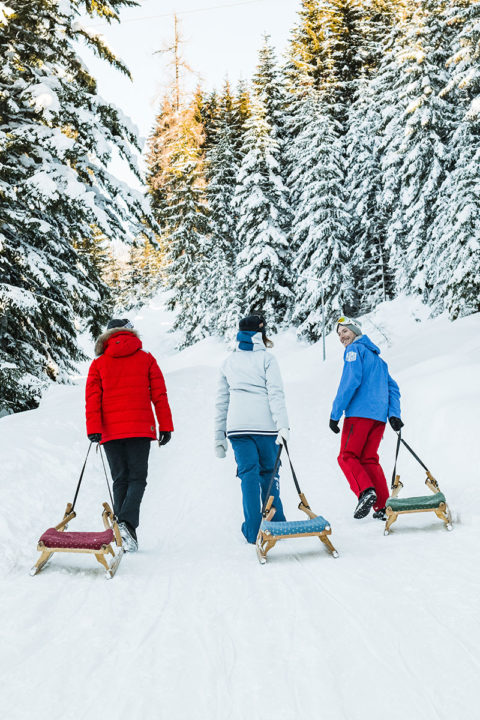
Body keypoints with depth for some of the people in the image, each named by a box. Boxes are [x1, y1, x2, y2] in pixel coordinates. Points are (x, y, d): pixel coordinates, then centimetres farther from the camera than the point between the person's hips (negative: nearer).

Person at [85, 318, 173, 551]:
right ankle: (127, 523, -21)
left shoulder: (99, 363, 8)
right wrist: (165, 426, 5)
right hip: (141, 428, -1)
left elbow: (92, 399, 0)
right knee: (137, 479, 3)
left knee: (120, 480, 10)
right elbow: (159, 395, 3)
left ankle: (123, 535, 5)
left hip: (110, 431, 2)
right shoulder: (146, 359, 6)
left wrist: (94, 429, -3)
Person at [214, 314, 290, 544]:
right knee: (269, 474, 11)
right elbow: (275, 393, -9)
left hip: (237, 426, 2)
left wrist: (219, 438, 19)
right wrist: (283, 425, -14)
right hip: (265, 424, -2)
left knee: (249, 475, 3)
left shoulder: (229, 362, 14)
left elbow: (221, 402, 15)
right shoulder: (266, 357, 3)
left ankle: (253, 532, -1)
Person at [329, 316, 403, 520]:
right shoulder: (377, 358, 28)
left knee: (347, 456, -4)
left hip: (360, 412, -8)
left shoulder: (355, 350, 1)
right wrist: (394, 414, 11)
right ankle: (383, 507, 0)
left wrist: (335, 413, -11)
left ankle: (365, 491, -25)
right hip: (379, 416, 8)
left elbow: (350, 382, -12)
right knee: (369, 459, 8)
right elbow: (392, 388, 22)